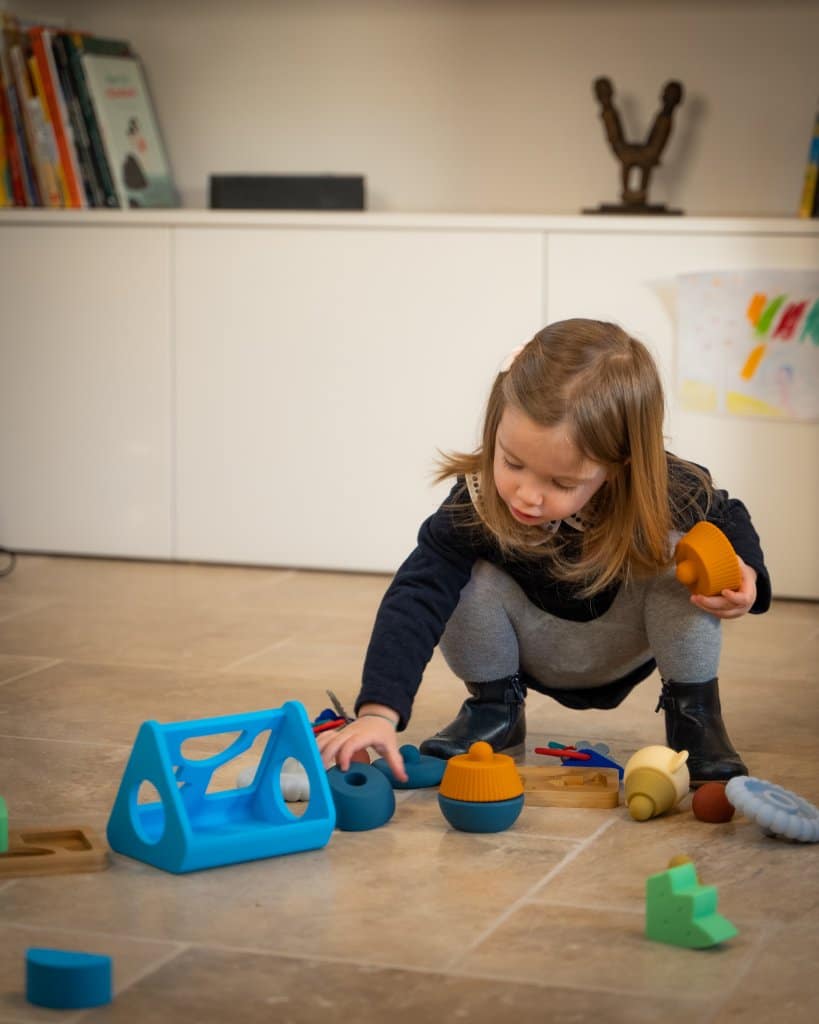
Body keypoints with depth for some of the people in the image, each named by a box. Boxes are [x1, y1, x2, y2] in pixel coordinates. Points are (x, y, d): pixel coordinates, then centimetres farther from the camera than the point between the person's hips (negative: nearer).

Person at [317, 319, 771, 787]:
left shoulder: (669, 495, -31)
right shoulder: (476, 502, -34)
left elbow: (727, 520, -8)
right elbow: (418, 595, -37)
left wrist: (743, 573, -32)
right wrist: (378, 710, -50)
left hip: (624, 650, -1)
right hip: (532, 651, 1)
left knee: (677, 550, -29)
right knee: (467, 576, -28)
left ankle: (694, 712, -9)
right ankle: (496, 706, 0)